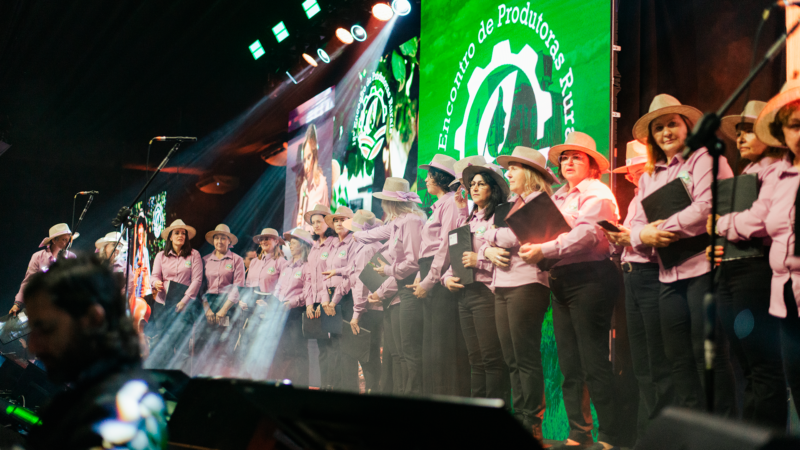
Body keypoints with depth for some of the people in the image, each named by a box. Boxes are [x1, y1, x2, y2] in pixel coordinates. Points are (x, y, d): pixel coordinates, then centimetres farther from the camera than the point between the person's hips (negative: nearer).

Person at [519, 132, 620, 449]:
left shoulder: (597, 194, -4)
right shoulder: (558, 198, 21)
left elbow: (587, 234, -18)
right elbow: (548, 233, 19)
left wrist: (544, 250, -23)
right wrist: (534, 250, -2)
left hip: (589, 277, -8)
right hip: (561, 280, 8)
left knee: (595, 363, -9)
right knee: (569, 366, 7)